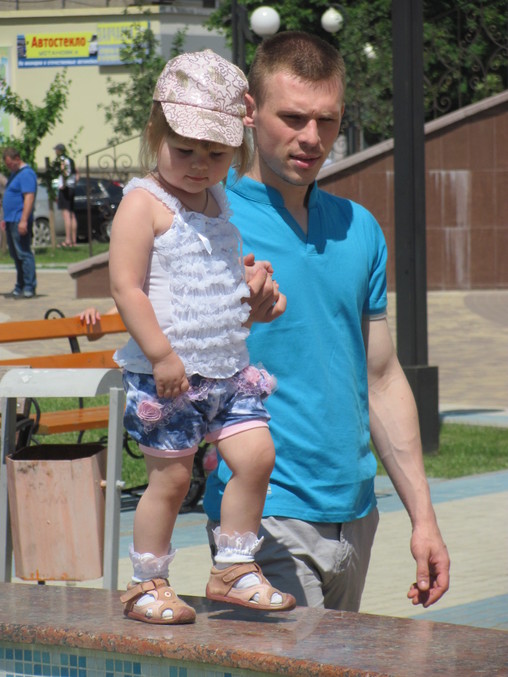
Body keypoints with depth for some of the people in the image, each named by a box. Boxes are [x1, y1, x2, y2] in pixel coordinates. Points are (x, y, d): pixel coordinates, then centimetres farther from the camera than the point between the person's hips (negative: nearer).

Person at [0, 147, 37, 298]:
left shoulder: (26, 174, -13)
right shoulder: (14, 174, 19)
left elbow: (29, 197, -21)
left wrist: (23, 220, -26)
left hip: (19, 221, -10)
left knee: (24, 254, -10)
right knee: (16, 255, 11)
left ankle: (29, 288, -9)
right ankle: (20, 287, 16)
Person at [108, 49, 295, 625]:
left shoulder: (220, 201, 14)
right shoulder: (144, 204, -10)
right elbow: (126, 287, -17)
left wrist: (254, 294, 13)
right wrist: (161, 354, -21)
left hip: (229, 368, 7)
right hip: (167, 374, -7)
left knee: (256, 454, -2)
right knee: (170, 477, -1)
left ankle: (233, 571, 11)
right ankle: (147, 584, 14)